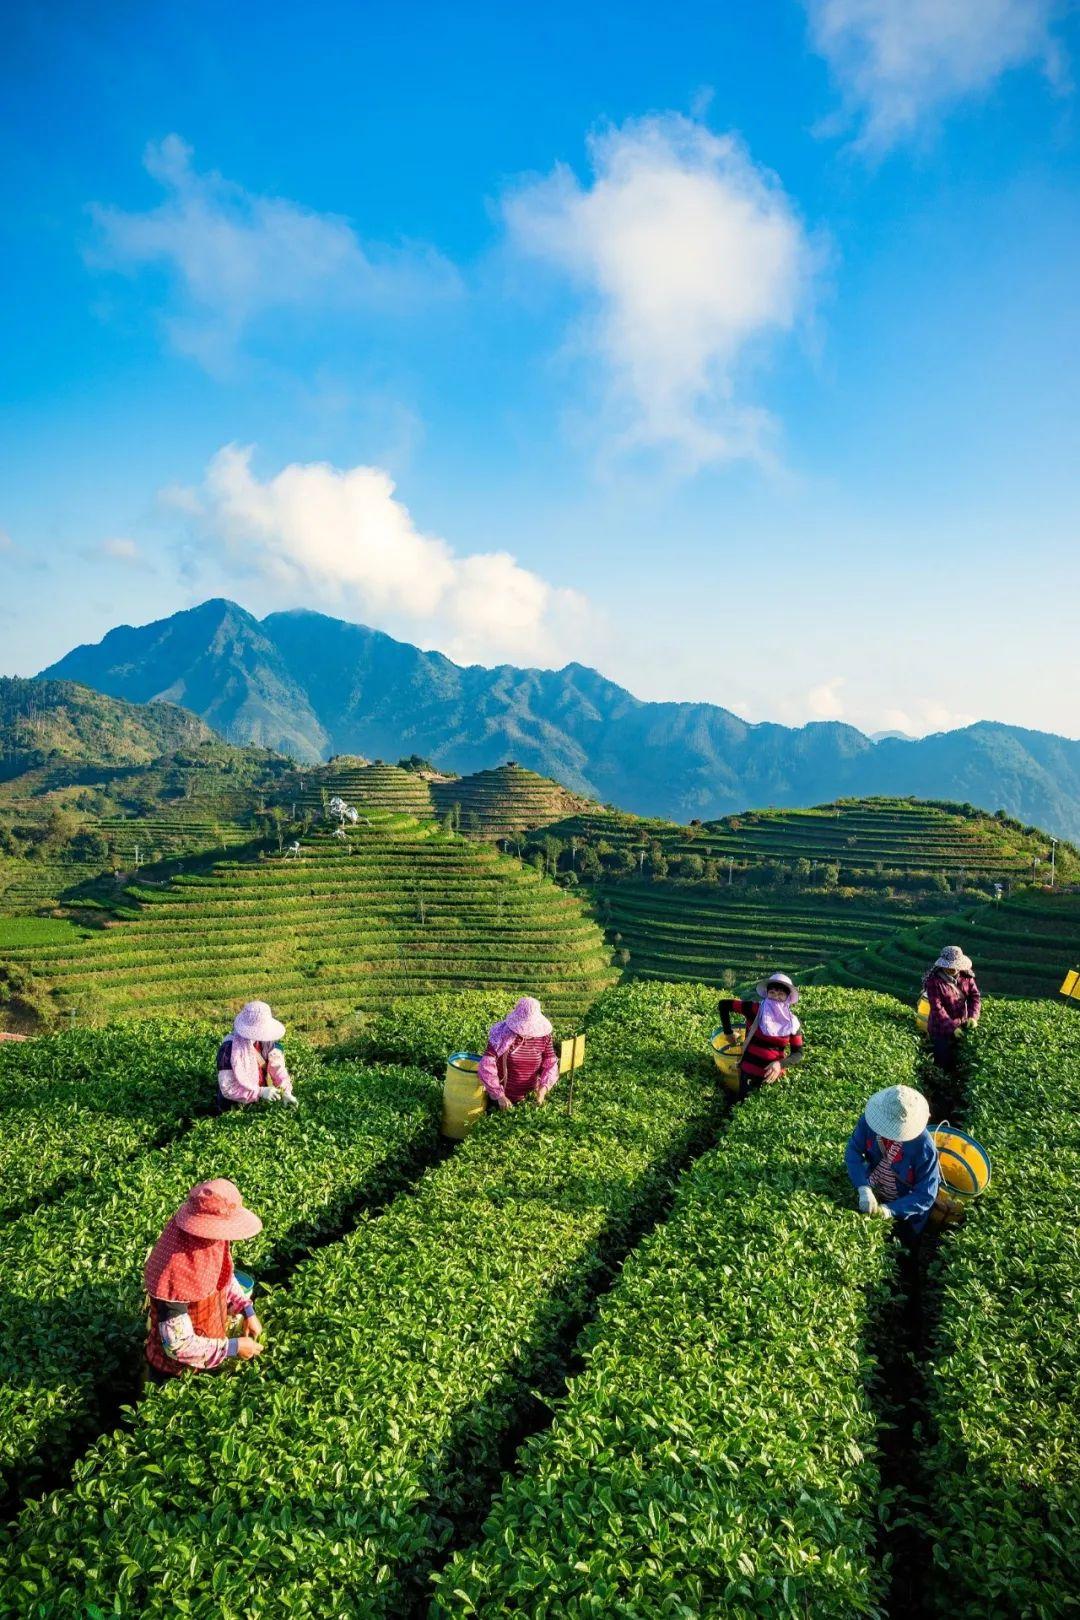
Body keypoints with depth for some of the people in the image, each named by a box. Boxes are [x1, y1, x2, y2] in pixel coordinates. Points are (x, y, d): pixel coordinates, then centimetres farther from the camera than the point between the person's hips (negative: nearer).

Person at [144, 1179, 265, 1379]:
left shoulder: (211, 1239, -16)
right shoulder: (174, 1272, -38)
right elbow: (177, 1346, -31)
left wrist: (248, 1311, -2)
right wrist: (232, 1347, -24)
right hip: (177, 1373, -7)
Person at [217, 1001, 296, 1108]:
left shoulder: (266, 1042, -4)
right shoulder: (229, 1048, -22)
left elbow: (277, 1068, -5)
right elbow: (228, 1088, -22)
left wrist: (286, 1092, -22)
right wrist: (260, 1092, -28)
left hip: (262, 1103, 5)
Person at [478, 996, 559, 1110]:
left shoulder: (544, 1036, -9)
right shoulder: (503, 1036, -21)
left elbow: (551, 1065, -5)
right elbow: (486, 1067, -26)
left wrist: (543, 1088, -23)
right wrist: (500, 1096, -31)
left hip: (529, 1097, 3)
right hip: (505, 1099, -3)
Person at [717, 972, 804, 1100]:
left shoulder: (793, 1023, -8)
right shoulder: (755, 1010, -14)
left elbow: (798, 1053, -6)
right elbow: (724, 1004, -8)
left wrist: (780, 1064, -24)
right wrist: (728, 1032, -6)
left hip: (773, 1074, 2)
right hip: (749, 1072, -2)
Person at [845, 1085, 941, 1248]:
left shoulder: (924, 1147, -38)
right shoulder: (870, 1119, -29)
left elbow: (925, 1195, -31)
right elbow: (853, 1151, -23)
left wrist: (890, 1210, -42)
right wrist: (863, 1188, -39)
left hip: (905, 1208, -3)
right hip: (871, 1194, 3)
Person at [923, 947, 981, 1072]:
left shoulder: (966, 976, -5)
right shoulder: (934, 981, -21)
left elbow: (975, 996, -4)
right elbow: (937, 1009, -24)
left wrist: (973, 1016, -22)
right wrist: (952, 1027, -31)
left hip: (961, 1026, 5)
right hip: (941, 1030, -5)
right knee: (945, 1064, 4)